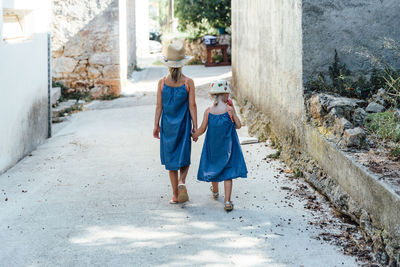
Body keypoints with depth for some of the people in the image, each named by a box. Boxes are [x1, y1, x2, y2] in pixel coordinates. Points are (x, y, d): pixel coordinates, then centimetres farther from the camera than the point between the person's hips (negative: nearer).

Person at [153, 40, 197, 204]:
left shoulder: (162, 83, -6)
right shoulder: (188, 82, -8)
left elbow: (159, 106, -2)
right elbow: (192, 106, -7)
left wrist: (156, 126, 6)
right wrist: (195, 126, 0)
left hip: (167, 124, 1)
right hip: (183, 124, -1)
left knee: (171, 159, 11)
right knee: (184, 157, 13)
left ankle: (175, 195, 14)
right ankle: (181, 182, -15)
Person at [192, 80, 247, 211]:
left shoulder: (208, 111, -8)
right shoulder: (229, 109, -15)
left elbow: (202, 129, -2)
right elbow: (238, 126, -5)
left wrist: (193, 135, 17)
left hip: (213, 145, 3)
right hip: (227, 145, -3)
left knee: (215, 166, 24)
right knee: (227, 172, 2)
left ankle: (215, 191, 47)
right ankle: (227, 201, -4)